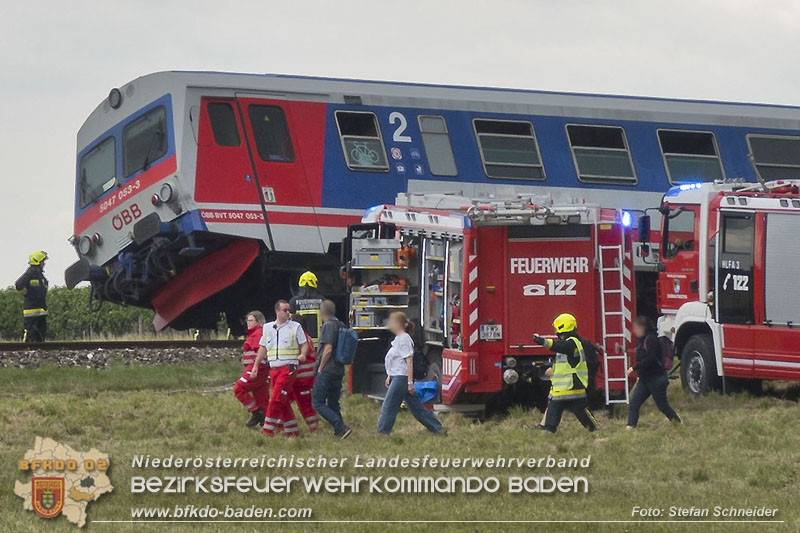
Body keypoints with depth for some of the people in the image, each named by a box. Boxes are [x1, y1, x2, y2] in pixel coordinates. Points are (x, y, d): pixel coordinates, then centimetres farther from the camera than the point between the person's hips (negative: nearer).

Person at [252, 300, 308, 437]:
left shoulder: (295, 327, 2)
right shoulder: (267, 328, 13)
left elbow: (304, 344, 4)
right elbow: (263, 348, 19)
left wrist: (303, 354, -18)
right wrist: (256, 366, 15)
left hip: (288, 368, -5)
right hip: (273, 368, 5)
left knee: (276, 399, -14)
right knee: (284, 402, 8)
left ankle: (268, 430, -13)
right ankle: (292, 430, 16)